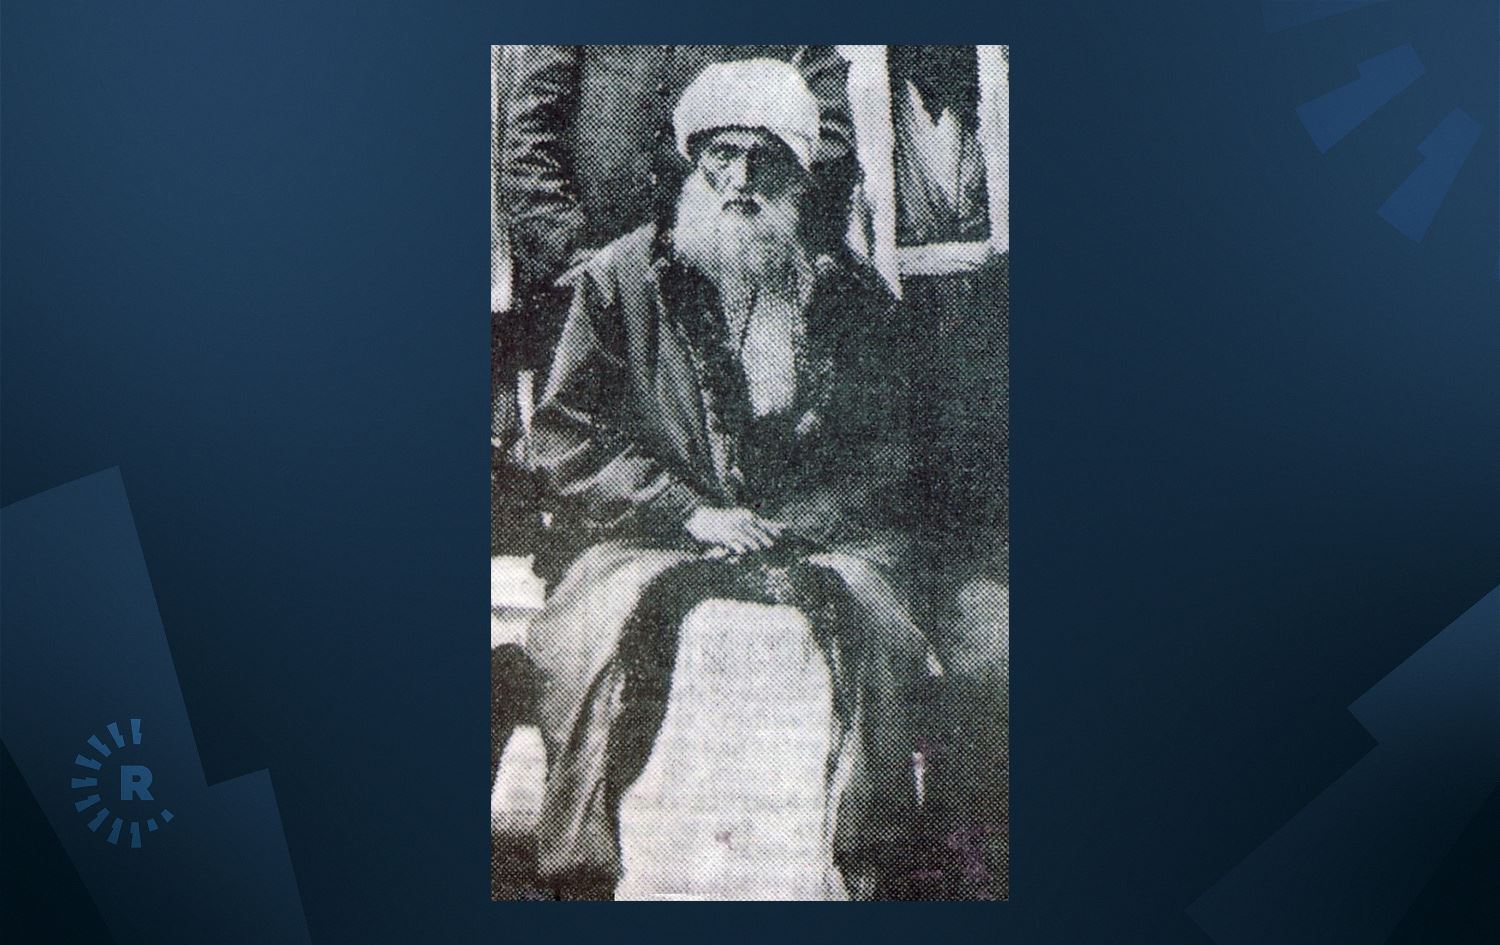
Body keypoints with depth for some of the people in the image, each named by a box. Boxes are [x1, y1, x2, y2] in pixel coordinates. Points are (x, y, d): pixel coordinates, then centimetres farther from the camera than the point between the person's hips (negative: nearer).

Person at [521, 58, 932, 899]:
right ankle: (583, 871, -16)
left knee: (869, 608, -28)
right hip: (657, 536, 0)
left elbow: (888, 444, 10)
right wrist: (689, 514, -9)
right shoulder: (620, 280, 7)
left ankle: (864, 862, -13)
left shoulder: (856, 295, 11)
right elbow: (567, 435, 2)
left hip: (822, 536, 1)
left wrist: (792, 523, -7)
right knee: (619, 612, -29)